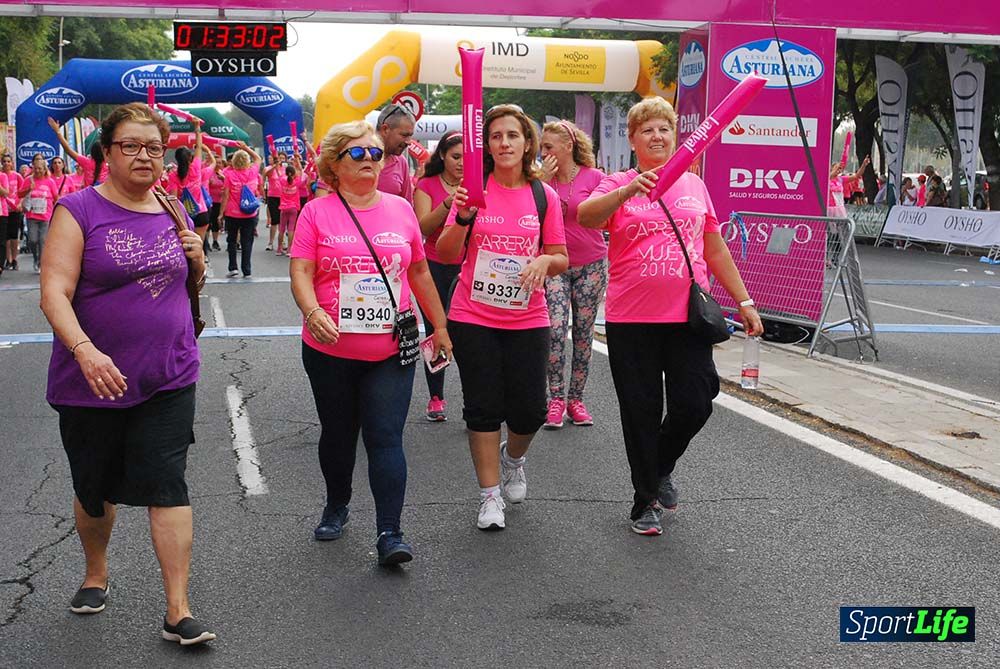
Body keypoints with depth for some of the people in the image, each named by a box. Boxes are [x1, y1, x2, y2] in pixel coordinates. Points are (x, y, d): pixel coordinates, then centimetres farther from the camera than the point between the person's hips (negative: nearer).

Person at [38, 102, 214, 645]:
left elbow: (190, 283, 20)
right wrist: (85, 350, -33)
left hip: (167, 378, 2)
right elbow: (54, 293, -17)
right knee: (95, 487, 14)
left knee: (168, 486, -4)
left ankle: (179, 612, 0)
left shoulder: (172, 213, 7)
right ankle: (95, 574, 41)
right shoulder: (79, 210, -8)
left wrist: (197, 258, -2)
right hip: (94, 381, -2)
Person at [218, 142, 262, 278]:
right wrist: (246, 148, 20)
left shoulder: (229, 174, -11)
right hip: (250, 214, 1)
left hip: (232, 214, -1)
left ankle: (233, 267, 10)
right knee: (247, 242, 6)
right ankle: (246, 271, 4)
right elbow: (258, 159, 17)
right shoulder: (253, 172, -4)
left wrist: (221, 213, -5)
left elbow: (226, 195, -11)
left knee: (231, 240, 16)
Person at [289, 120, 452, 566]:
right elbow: (301, 272, -9)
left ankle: (389, 533, -5)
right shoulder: (317, 212, -2)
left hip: (391, 352, 1)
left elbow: (419, 271, 15)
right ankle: (336, 507, 38)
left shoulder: (400, 209, 7)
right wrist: (313, 312, -28)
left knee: (385, 438, -6)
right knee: (338, 434, 16)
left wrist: (440, 326, 17)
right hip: (331, 351, 0)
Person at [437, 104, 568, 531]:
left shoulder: (544, 196, 2)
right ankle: (490, 495, 16)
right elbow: (446, 255, -3)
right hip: (473, 319, -1)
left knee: (529, 411, 3)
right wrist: (463, 219, -21)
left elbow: (561, 259, 8)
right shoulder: (475, 190, -2)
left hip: (527, 320, 1)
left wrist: (545, 260, -14)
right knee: (483, 408, 3)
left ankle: (513, 457, 37)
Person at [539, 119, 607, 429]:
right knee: (555, 330, -10)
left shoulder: (594, 177, -4)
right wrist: (545, 181, -12)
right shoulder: (544, 179, 3)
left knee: (583, 332, 5)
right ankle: (556, 399, -1)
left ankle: (575, 399, 14)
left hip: (591, 264, -1)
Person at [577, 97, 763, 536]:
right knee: (642, 413, 5)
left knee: (694, 405, -1)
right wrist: (629, 190, -37)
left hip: (688, 317, 2)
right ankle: (646, 500, 22)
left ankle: (662, 467, 30)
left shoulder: (694, 185, 11)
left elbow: (716, 251, 16)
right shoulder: (618, 186, 1)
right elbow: (585, 217, -21)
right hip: (631, 320, -2)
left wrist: (744, 302, 14)